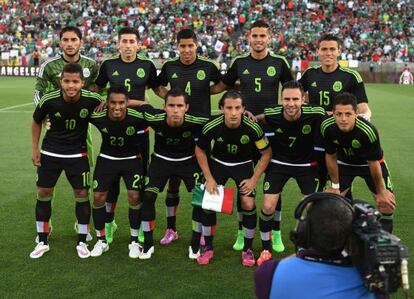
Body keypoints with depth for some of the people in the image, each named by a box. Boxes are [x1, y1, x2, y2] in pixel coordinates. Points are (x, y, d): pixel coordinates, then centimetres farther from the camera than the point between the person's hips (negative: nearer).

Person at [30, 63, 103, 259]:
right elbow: (36, 122, 1)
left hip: (78, 154, -1)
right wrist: (35, 148, 0)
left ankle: (82, 242, 15)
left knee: (82, 194, -1)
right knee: (43, 193, 5)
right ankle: (42, 242, 20)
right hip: (50, 153, 1)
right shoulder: (49, 100, -19)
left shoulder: (92, 100, -21)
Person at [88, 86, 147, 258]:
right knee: (98, 196, -1)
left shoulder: (137, 117, -29)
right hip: (107, 158, 2)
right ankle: (101, 241, 18)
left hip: (131, 159, -2)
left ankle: (134, 241, 7)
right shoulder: (97, 117, -24)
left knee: (134, 196, -13)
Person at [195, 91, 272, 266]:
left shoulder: (252, 128, -28)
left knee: (248, 204, -14)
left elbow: (266, 153, -12)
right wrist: (209, 178, -10)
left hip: (243, 165, -1)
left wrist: (254, 179, -15)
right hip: (218, 163, 1)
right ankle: (208, 248, 12)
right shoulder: (211, 127, -26)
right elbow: (200, 150, -7)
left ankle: (248, 249, 7)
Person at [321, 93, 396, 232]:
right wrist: (335, 186, -4)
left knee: (387, 202, -9)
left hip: (368, 162, -2)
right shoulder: (327, 127, -29)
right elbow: (331, 156, -12)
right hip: (344, 162, 2)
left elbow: (373, 162, -24)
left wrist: (381, 192, -10)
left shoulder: (368, 131, -38)